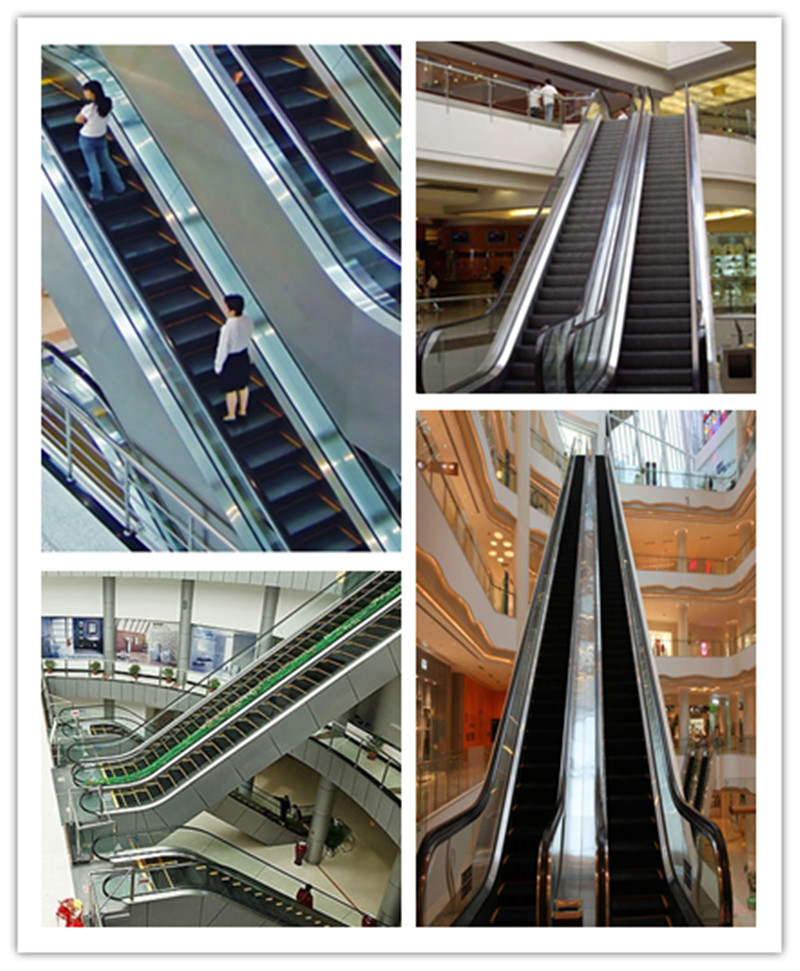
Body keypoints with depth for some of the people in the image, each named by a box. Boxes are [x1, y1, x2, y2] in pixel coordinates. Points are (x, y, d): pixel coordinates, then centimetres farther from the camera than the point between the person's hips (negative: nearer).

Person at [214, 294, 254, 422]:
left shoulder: (228, 328, -36)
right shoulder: (247, 320, -17)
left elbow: (222, 349, -23)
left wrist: (218, 366, -7)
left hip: (230, 360, -6)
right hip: (244, 356, 6)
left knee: (230, 389, 18)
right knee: (242, 385, 27)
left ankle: (231, 415, 39)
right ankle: (243, 410, 47)